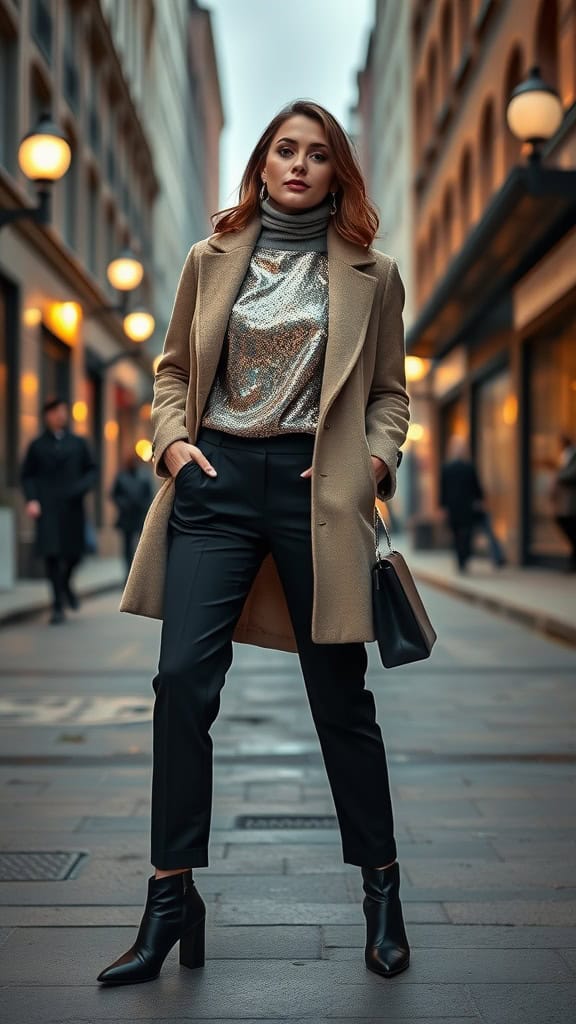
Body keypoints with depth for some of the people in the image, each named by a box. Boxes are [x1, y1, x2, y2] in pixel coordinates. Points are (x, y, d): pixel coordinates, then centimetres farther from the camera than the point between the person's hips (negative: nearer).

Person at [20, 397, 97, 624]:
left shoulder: (78, 443, 11)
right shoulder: (37, 446, 8)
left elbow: (92, 469, 13)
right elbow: (26, 475, 8)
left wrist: (82, 487, -6)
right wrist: (31, 499, -7)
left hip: (72, 507, 2)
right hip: (47, 509, -2)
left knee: (75, 552, 3)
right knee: (51, 553, -9)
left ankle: (66, 584, 37)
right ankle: (58, 606, -3)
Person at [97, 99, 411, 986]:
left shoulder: (372, 274, 8)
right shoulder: (211, 261, 12)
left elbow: (389, 390, 12)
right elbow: (174, 370, 16)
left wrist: (377, 457, -6)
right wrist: (173, 439, -1)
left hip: (316, 488, -1)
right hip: (217, 480, 2)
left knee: (340, 693, 5)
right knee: (183, 678, -7)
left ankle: (382, 887, 22)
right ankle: (171, 897, 6)